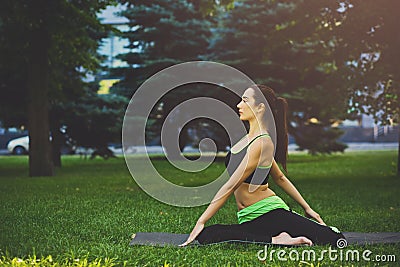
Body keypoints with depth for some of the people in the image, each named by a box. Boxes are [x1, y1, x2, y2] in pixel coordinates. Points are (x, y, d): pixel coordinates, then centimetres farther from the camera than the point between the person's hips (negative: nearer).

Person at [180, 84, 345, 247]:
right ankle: (274, 240, -4)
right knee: (206, 236, -16)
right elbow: (280, 178, 19)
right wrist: (306, 207, 24)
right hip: (249, 220, 9)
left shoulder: (262, 143, -16)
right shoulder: (249, 138, 12)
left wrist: (201, 222, -17)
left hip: (270, 213, -9)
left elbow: (231, 186, -18)